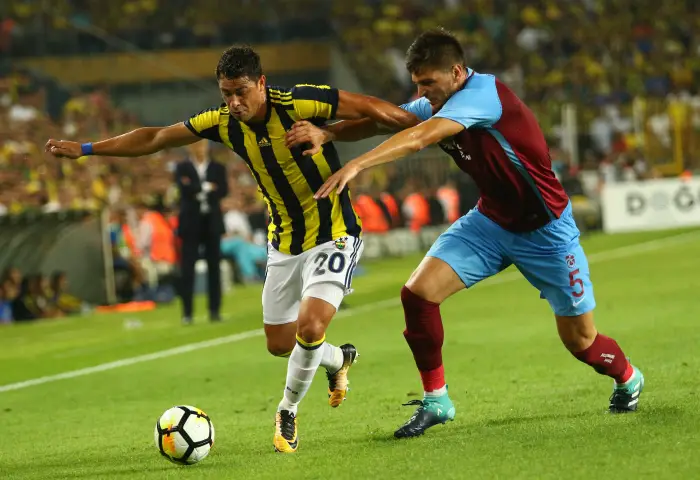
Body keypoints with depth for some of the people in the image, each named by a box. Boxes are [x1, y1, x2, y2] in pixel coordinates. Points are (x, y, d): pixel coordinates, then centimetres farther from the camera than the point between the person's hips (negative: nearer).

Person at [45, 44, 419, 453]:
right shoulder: (224, 122, -7)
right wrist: (84, 150, 5)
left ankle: (288, 413, 3)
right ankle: (339, 359, 45)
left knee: (309, 326, -22)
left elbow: (370, 109, -19)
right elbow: (154, 139, 3)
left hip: (332, 236, -6)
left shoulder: (300, 103, -24)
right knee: (280, 344, 12)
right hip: (283, 243, 6)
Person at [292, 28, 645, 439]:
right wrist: (326, 134, -29)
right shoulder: (433, 107, -4)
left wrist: (356, 165, -48)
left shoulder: (483, 93, -28)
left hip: (544, 230, -6)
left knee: (580, 340, 3)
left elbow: (419, 138, -40)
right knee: (419, 293, -13)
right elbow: (381, 120, -10)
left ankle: (628, 378, 37)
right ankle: (436, 401, 2)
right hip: (490, 220, 7)